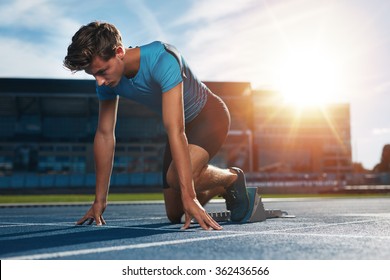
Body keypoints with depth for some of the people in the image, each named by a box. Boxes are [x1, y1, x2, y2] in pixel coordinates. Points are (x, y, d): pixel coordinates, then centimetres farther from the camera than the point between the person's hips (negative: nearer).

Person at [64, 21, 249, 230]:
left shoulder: (162, 59, -37)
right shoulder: (106, 79, -16)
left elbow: (175, 131, -44)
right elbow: (104, 135, -10)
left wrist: (189, 197, -46)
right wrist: (100, 200, -8)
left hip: (210, 115, -6)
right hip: (183, 126, 7)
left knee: (177, 177, -34)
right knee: (175, 215, 4)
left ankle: (232, 178, -3)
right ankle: (225, 189, 31)